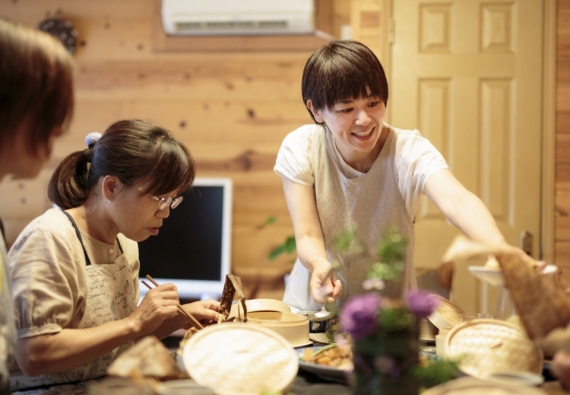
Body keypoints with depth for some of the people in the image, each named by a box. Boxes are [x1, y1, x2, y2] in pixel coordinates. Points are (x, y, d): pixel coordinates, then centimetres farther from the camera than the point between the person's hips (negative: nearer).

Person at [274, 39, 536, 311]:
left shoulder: (409, 151, -15)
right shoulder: (300, 149, -10)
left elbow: (456, 201, -33)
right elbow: (308, 236, -13)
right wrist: (320, 266, -37)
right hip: (314, 310, 0)